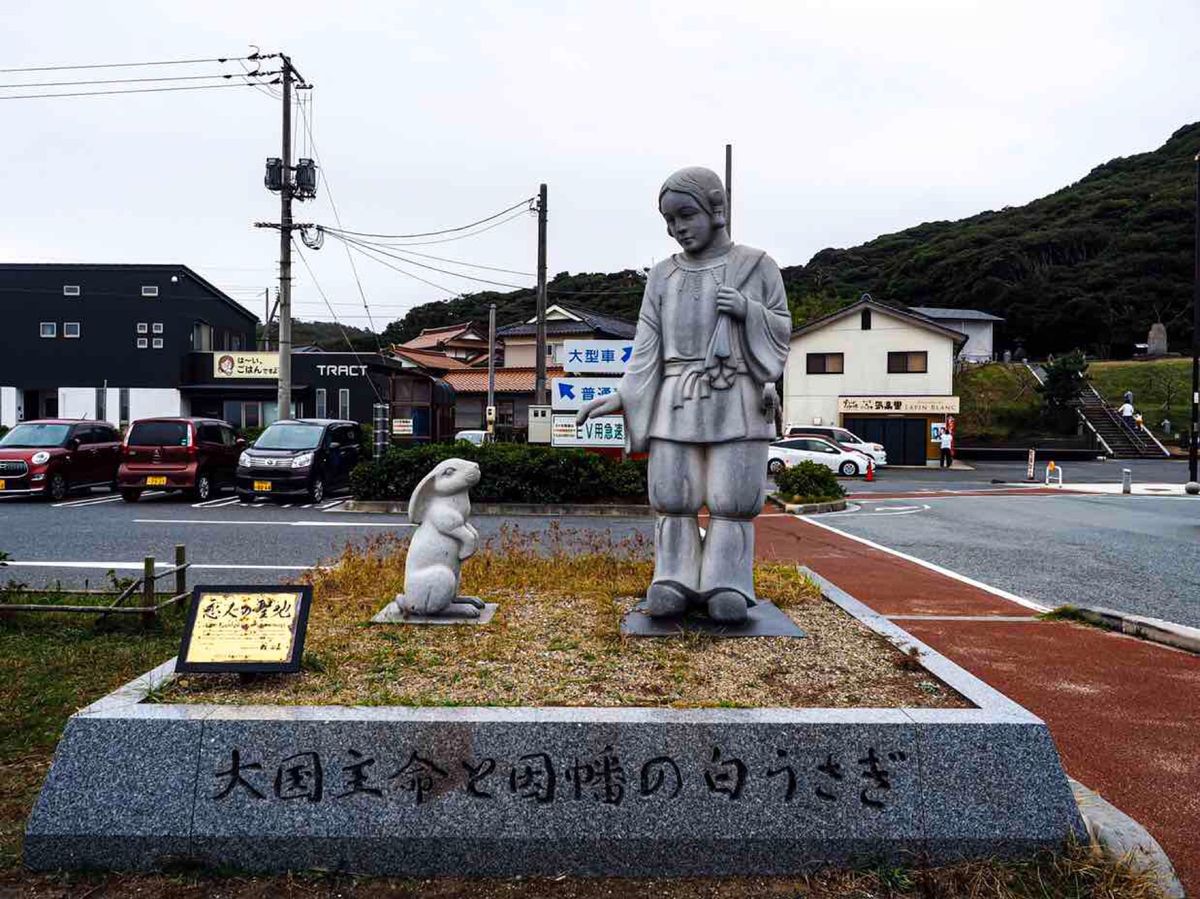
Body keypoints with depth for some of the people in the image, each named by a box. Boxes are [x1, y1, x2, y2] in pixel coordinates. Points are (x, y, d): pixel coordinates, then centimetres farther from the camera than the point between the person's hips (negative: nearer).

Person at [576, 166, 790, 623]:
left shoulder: (757, 266, 7)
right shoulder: (663, 276, 11)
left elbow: (780, 329, 10)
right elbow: (648, 345, 6)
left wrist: (748, 309, -10)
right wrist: (622, 397, -7)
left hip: (738, 403, -2)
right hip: (677, 403, 2)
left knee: (732, 499, -5)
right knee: (673, 497, -2)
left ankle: (726, 589, 2)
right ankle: (674, 585, 4)